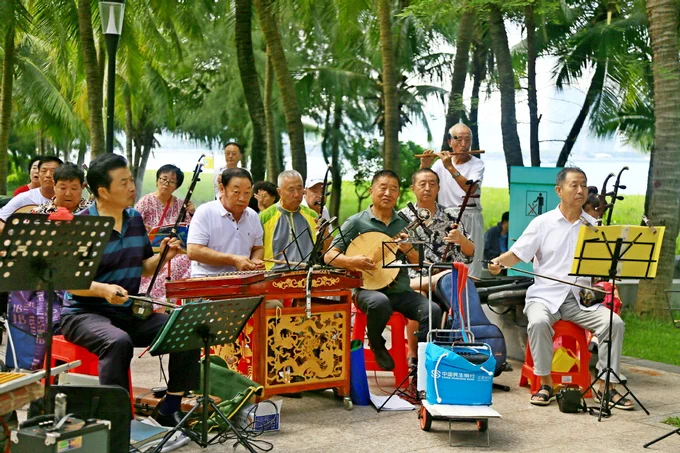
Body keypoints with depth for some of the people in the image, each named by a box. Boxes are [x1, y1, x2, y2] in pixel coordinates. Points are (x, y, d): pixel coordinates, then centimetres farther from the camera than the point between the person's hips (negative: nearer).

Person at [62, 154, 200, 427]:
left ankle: (170, 409, -1)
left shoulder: (135, 220, 9)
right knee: (118, 341, -38)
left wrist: (162, 257, -5)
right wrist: (104, 290, -33)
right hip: (84, 313, -6)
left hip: (130, 312, 6)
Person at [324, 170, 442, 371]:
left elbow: (418, 264, 15)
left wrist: (408, 249, -7)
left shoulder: (404, 224, 13)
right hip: (368, 288, -3)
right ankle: (376, 345, -6)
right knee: (380, 302, -38)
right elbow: (329, 256, -1)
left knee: (433, 311, -23)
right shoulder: (356, 222, 2)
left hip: (400, 290, 4)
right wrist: (352, 261, -21)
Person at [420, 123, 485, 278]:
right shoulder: (441, 163, 11)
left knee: (470, 267, -8)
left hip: (470, 220, -2)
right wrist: (424, 167, -10)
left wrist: (450, 167, -20)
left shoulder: (477, 164, 3)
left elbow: (471, 189, -15)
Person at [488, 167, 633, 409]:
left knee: (614, 322, -22)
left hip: (582, 298, 2)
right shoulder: (543, 223, 5)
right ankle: (545, 384, -17)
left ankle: (606, 386, -9)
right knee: (538, 322, -34)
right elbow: (517, 254, 1)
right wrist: (499, 261, -20)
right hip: (545, 296, -2)